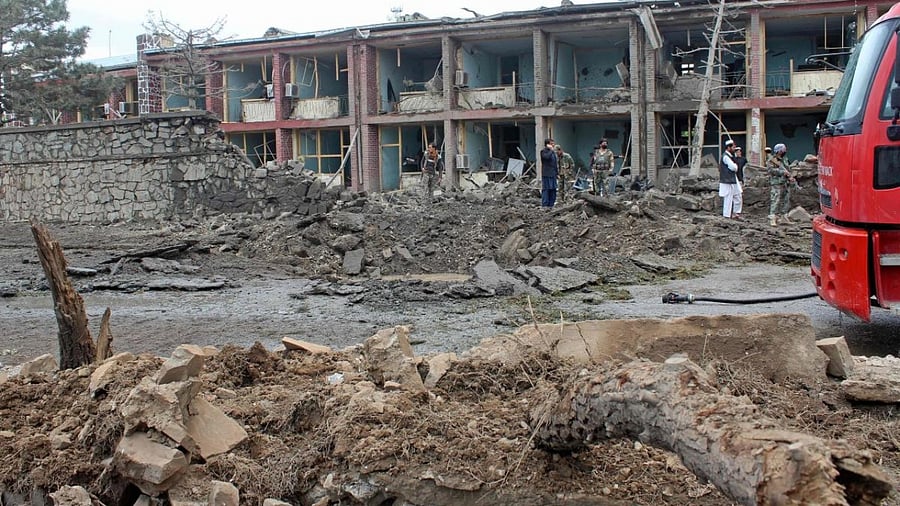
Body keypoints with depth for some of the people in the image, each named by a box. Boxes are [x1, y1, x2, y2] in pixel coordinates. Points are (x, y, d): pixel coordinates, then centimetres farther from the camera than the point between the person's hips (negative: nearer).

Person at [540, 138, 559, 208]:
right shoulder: (543, 151, -5)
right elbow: (547, 157, -27)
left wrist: (557, 173, 20)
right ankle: (545, 205, -7)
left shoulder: (553, 152, 20)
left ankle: (551, 204, 13)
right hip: (546, 174, -8)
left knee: (553, 189, 7)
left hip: (553, 174, 8)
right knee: (546, 189, -8)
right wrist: (551, 150, -14)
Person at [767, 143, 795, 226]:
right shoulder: (771, 160, -5)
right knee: (775, 201, -12)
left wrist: (790, 177, 4)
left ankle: (784, 218, 20)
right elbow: (771, 170, -18)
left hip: (786, 184, 8)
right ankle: (772, 219, -13)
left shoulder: (784, 159, 19)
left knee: (785, 201, 11)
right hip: (776, 184, -8)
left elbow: (787, 170, 23)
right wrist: (783, 172, -19)